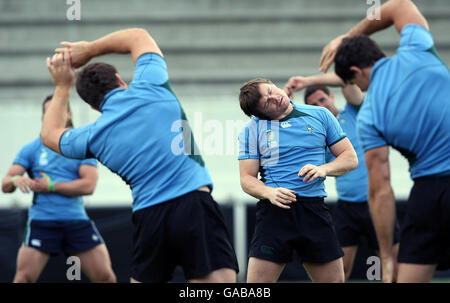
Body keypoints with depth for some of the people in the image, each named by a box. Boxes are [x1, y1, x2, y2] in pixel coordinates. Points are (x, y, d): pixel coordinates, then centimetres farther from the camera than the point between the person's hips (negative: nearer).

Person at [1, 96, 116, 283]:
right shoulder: (31, 149, 7)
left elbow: (88, 185, -7)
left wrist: (51, 186, -12)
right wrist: (15, 180, -24)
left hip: (77, 221, 1)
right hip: (41, 222, -1)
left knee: (105, 276, -2)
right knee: (24, 278, -11)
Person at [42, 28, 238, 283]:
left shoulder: (94, 136, 10)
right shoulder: (149, 87, 5)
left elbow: (50, 134, 34)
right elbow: (139, 36, 25)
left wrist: (63, 88, 41)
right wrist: (90, 49, 32)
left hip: (149, 218, 2)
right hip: (194, 204, -2)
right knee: (219, 278, -9)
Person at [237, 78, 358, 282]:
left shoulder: (320, 115, 9)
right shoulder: (251, 130, 5)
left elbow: (350, 158, 11)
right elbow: (247, 178, 4)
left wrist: (323, 169, -9)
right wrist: (270, 193, -17)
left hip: (314, 210, 2)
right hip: (274, 210, -2)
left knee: (334, 280, 2)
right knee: (256, 286, -9)